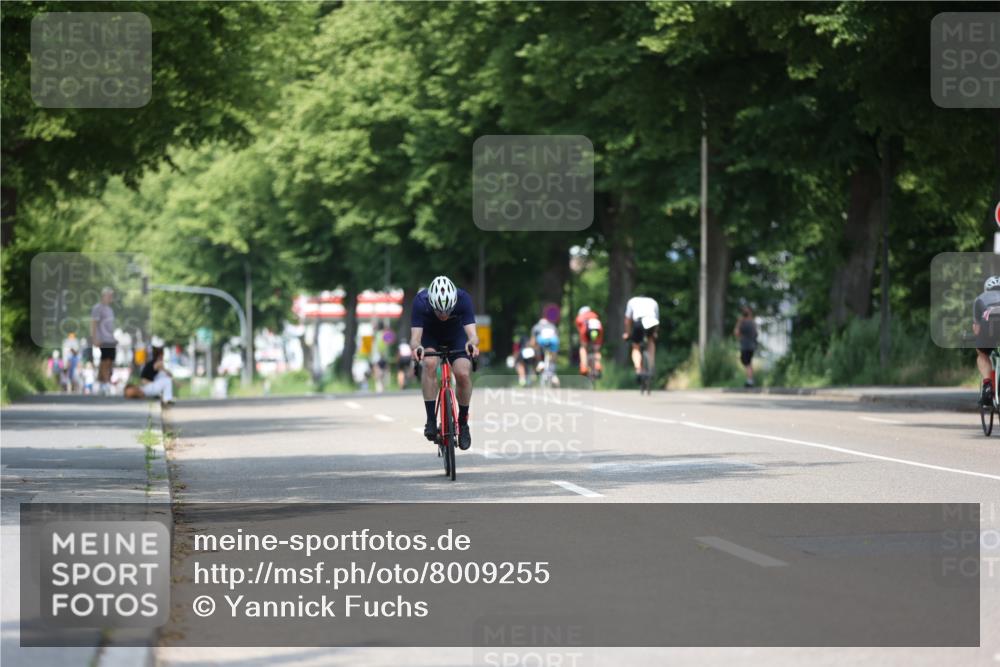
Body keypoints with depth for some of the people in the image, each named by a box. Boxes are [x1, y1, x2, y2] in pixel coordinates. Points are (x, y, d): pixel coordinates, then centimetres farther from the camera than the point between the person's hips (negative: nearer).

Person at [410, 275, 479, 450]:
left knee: (463, 374, -22)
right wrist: (416, 347, -62)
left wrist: (472, 343, -63)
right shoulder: (421, 302, -34)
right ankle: (431, 420, -25)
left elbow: (472, 333, -40)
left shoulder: (463, 299, -34)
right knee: (430, 363, -31)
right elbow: (415, 337, -39)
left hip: (456, 337, 1)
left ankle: (463, 422, 0)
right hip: (430, 336, -1)